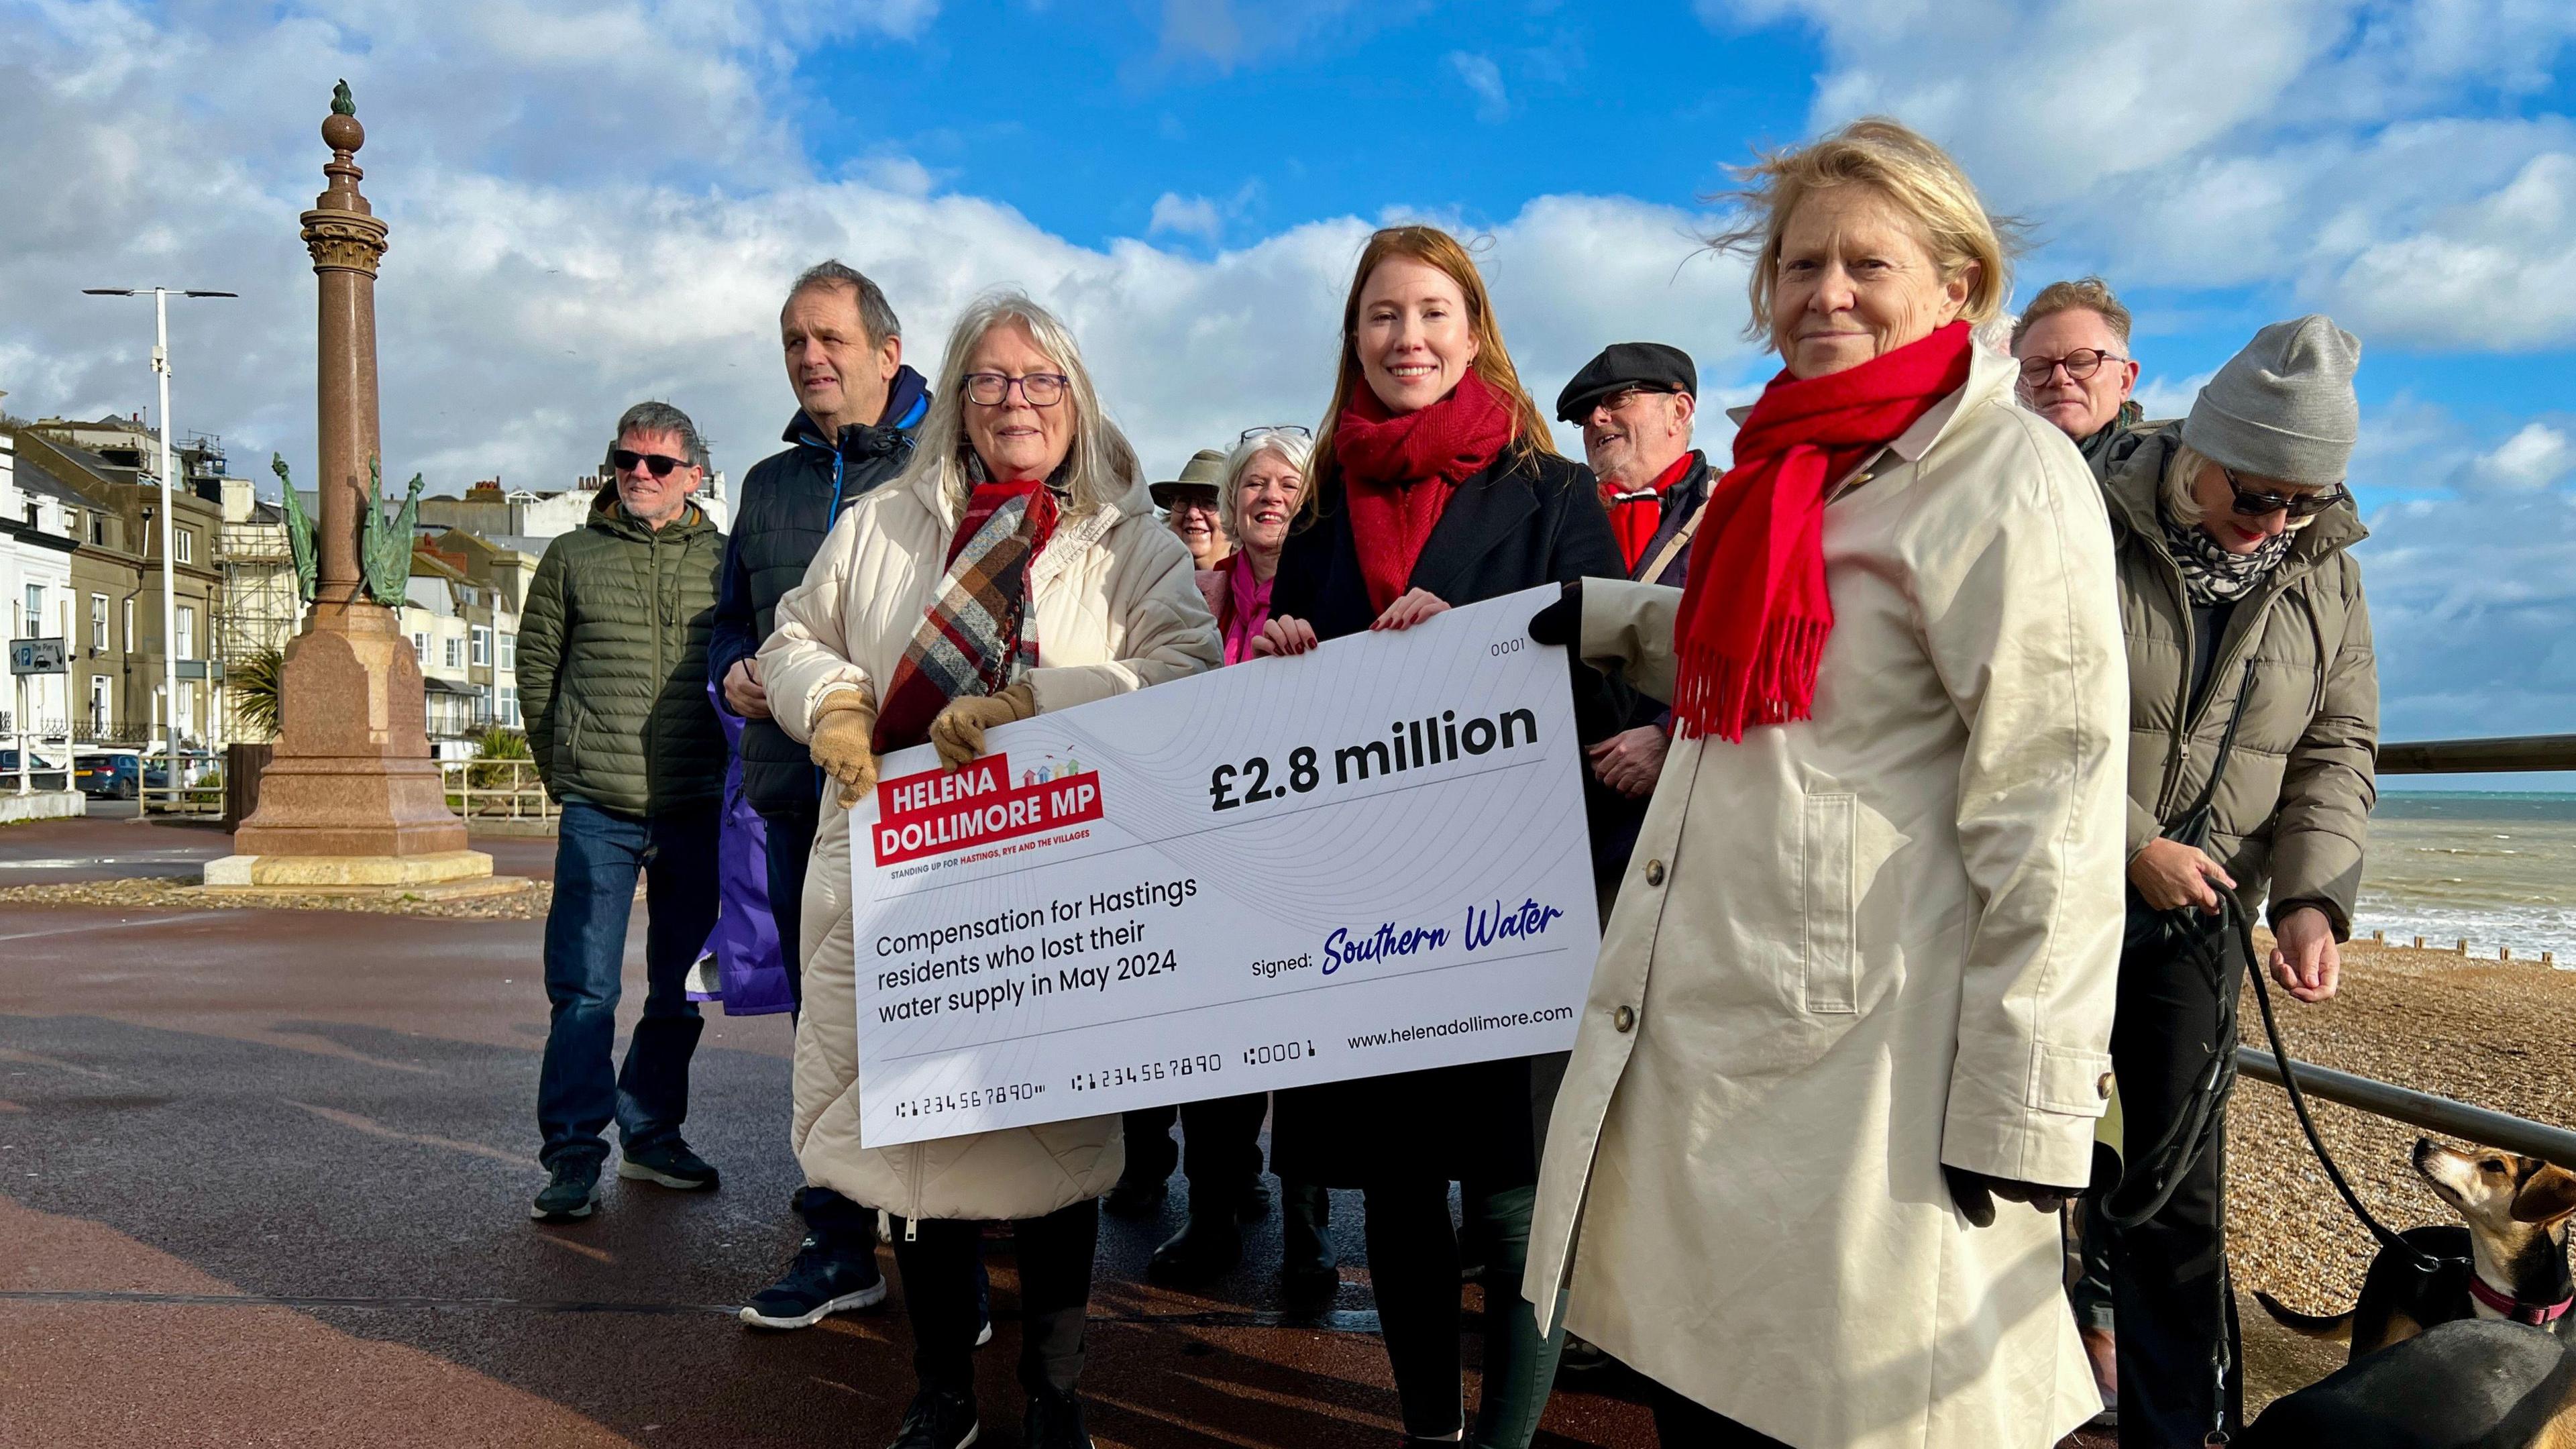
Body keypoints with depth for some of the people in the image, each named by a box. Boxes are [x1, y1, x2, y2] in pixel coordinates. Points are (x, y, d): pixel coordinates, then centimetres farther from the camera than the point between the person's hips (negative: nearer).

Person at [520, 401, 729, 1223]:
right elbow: (536, 667, 11)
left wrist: (728, 772, 8)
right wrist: (562, 771, 8)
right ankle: (574, 1154, 3)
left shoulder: (723, 561, 5)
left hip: (697, 811, 1)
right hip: (598, 814, -1)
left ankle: (652, 1134, 25)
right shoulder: (571, 557, 6)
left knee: (680, 989, 11)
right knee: (584, 988, -4)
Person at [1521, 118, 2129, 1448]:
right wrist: (1606, 620, 22)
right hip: (1703, 1043, 8)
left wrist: (2021, 1106, -18)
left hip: (1864, 1061, -8)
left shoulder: (2006, 476, -10)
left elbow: (2048, 805, -16)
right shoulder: (1792, 466, 17)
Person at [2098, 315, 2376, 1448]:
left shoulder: (2325, 573, 6)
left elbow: (2337, 752, 8)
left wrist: (2313, 899, -6)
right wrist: (2134, 844, -17)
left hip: (2200, 921, 4)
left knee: (2179, 1186, 8)